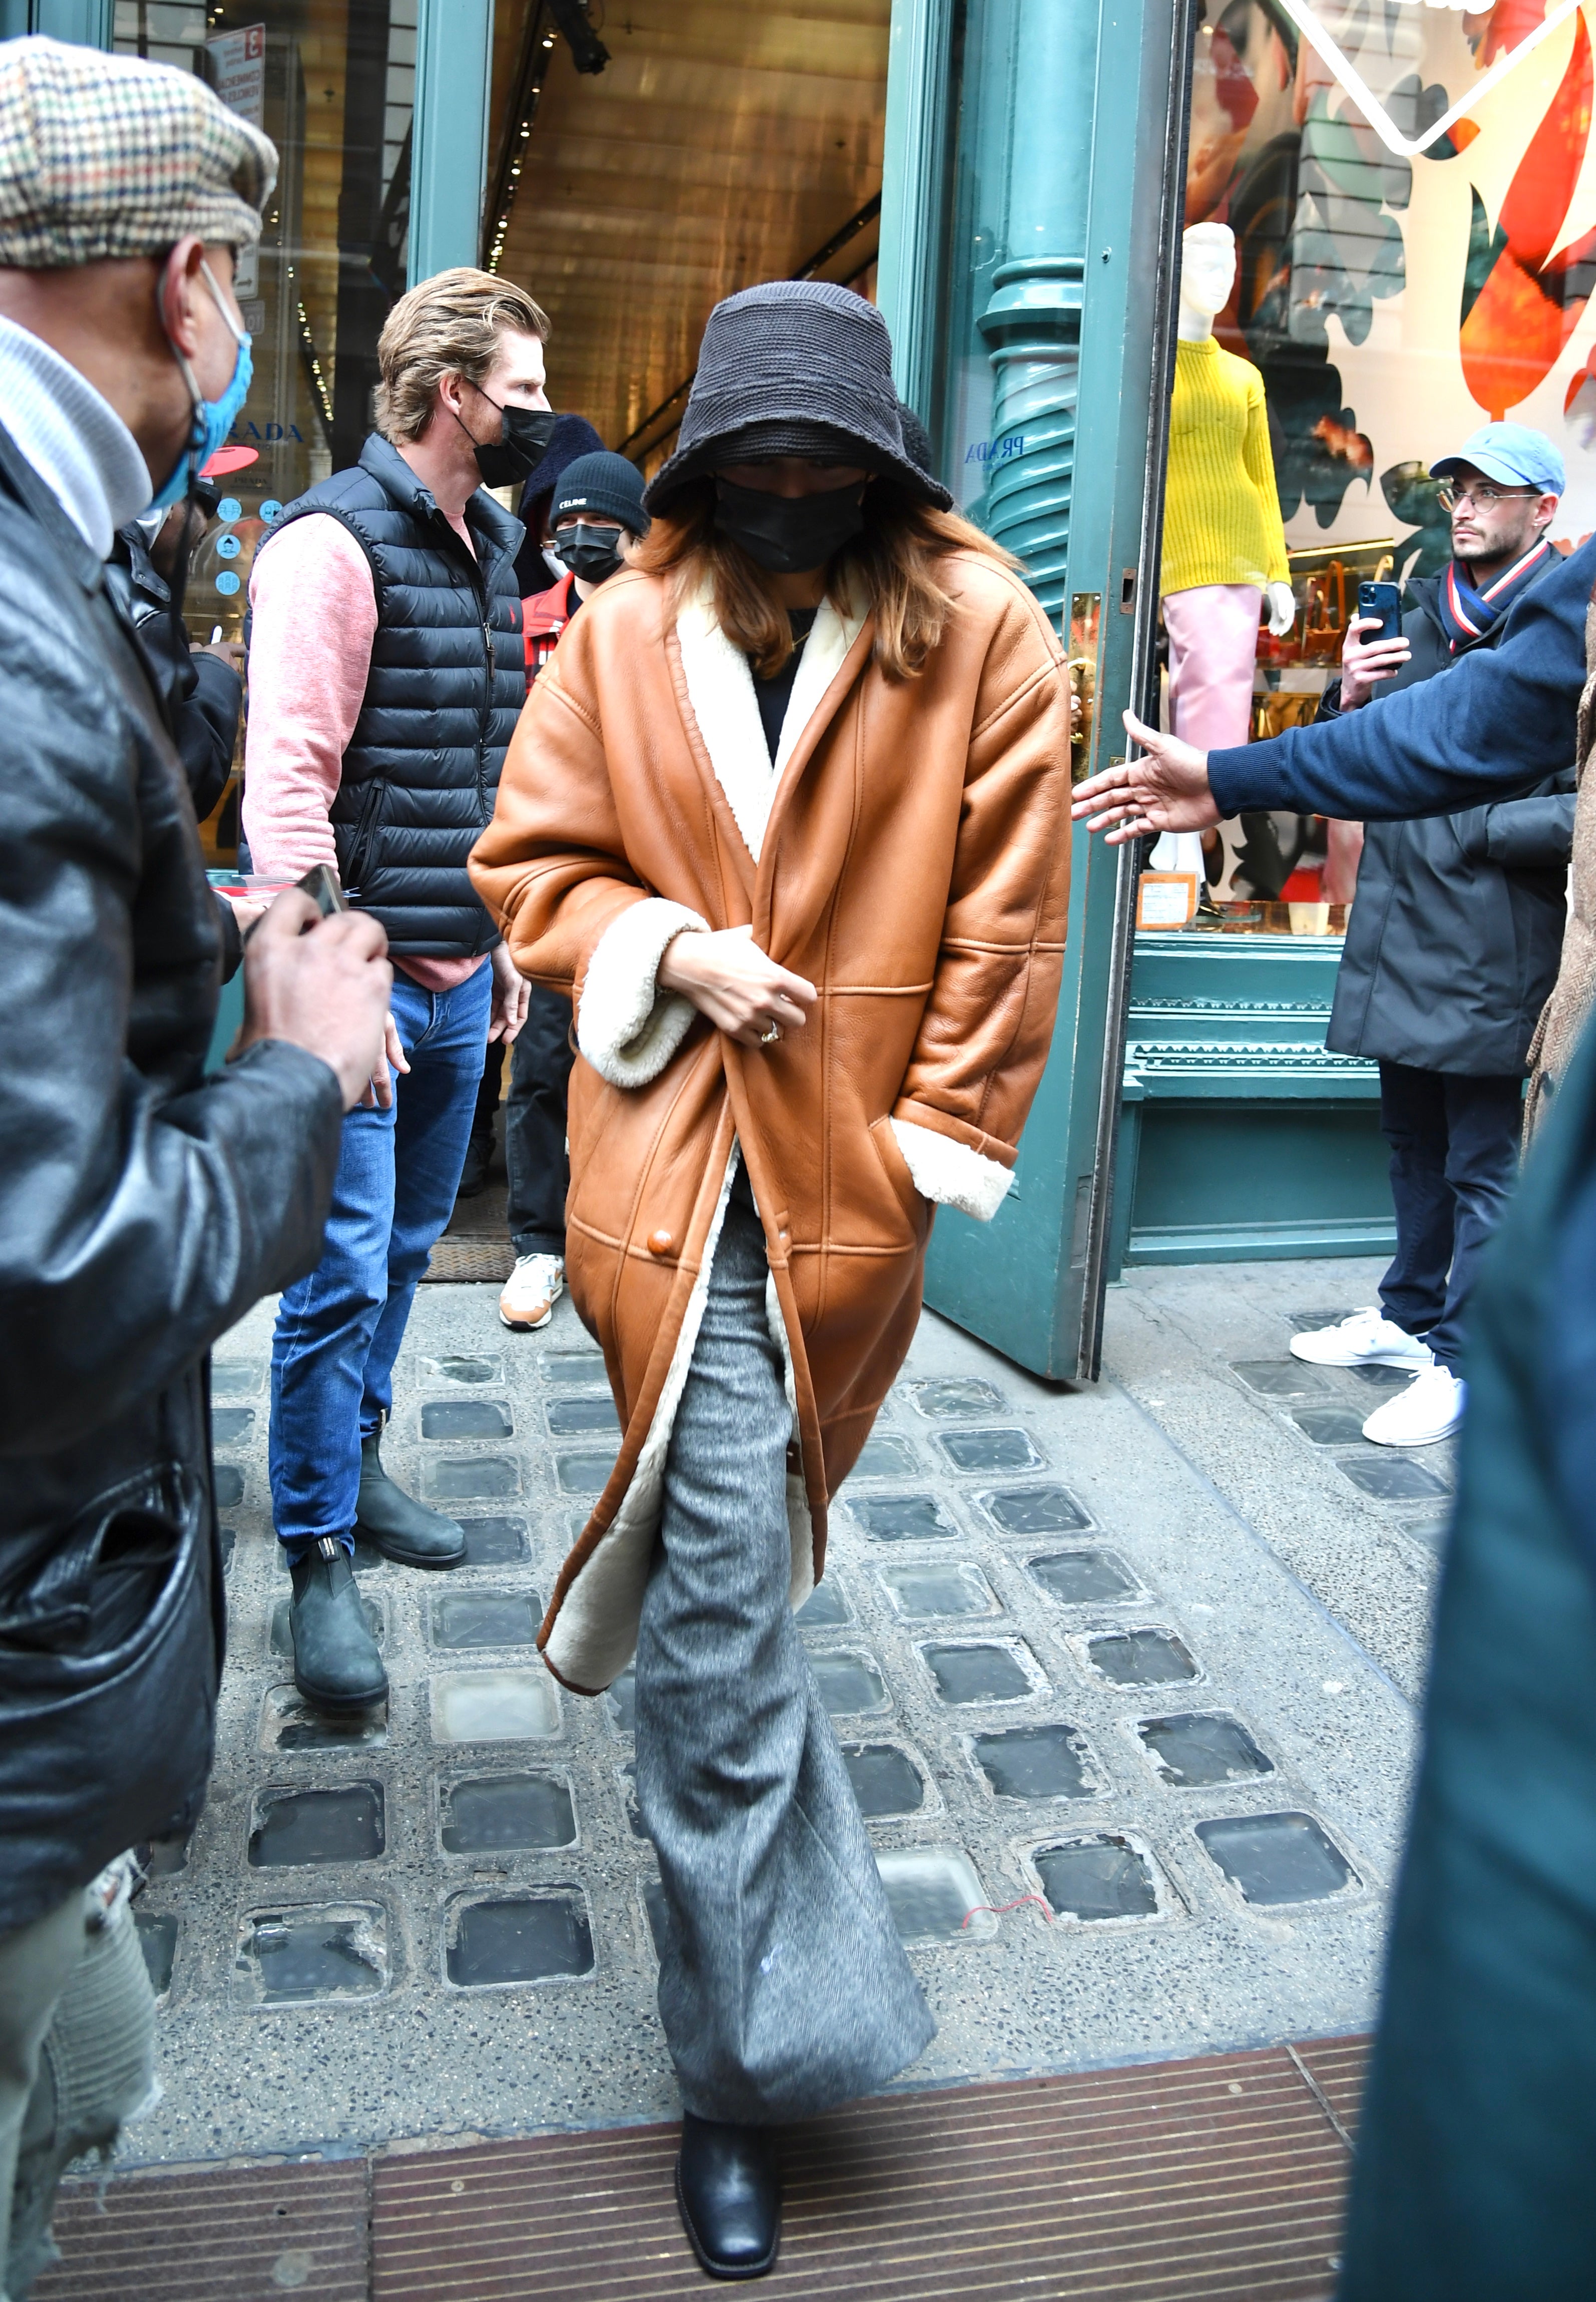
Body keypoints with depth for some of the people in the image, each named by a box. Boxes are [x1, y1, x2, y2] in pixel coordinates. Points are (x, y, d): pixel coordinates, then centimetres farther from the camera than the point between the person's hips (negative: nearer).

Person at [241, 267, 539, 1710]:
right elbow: (286, 781, -17)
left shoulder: (490, 543, 15)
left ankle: (358, 1461, 34)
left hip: (460, 974, 8)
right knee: (342, 1274, -3)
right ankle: (318, 1556, 10)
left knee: (405, 1246, 17)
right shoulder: (337, 542, -11)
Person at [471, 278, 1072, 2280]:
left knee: (718, 1595, 12)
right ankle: (761, 2048, 13)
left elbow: (1008, 912, 1)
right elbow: (534, 864, 11)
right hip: (673, 1168, 1)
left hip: (848, 1179, 0)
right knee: (727, 1604, -4)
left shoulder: (976, 627, 2)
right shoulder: (625, 632, 7)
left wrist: (944, 1134, -1)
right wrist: (668, 951, -8)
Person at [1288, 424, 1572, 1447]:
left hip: (1494, 944, -7)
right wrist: (1351, 695, 1)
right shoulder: (1417, 615, 13)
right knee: (1416, 1147, 19)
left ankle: (1462, 1363, 9)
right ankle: (1410, 1316, 34)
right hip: (1397, 932, 7)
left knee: (1482, 1167, 0)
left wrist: (1472, 829, -15)